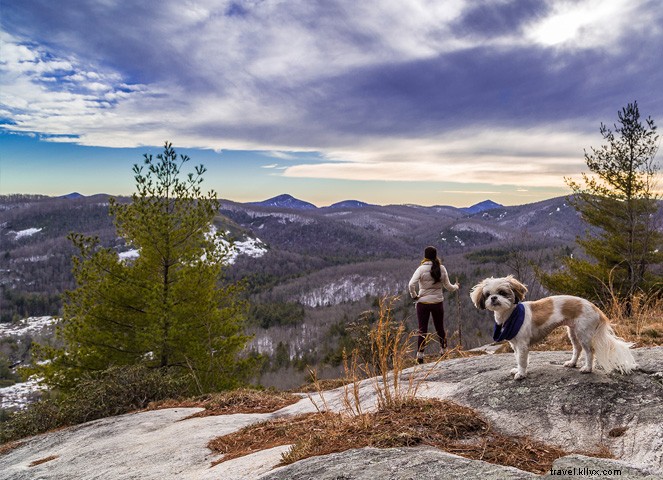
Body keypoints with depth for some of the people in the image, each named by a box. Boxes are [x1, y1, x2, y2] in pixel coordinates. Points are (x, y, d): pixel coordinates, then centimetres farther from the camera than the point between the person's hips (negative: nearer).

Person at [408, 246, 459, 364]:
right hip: (438, 302, 2)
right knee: (440, 328, 18)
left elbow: (411, 284, -22)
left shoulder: (422, 269, -12)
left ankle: (420, 356, 5)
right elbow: (448, 287, 5)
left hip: (423, 303, -2)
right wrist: (456, 286, 25)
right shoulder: (442, 268, -3)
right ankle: (443, 351, 29)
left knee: (422, 330, 5)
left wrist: (414, 296, -5)